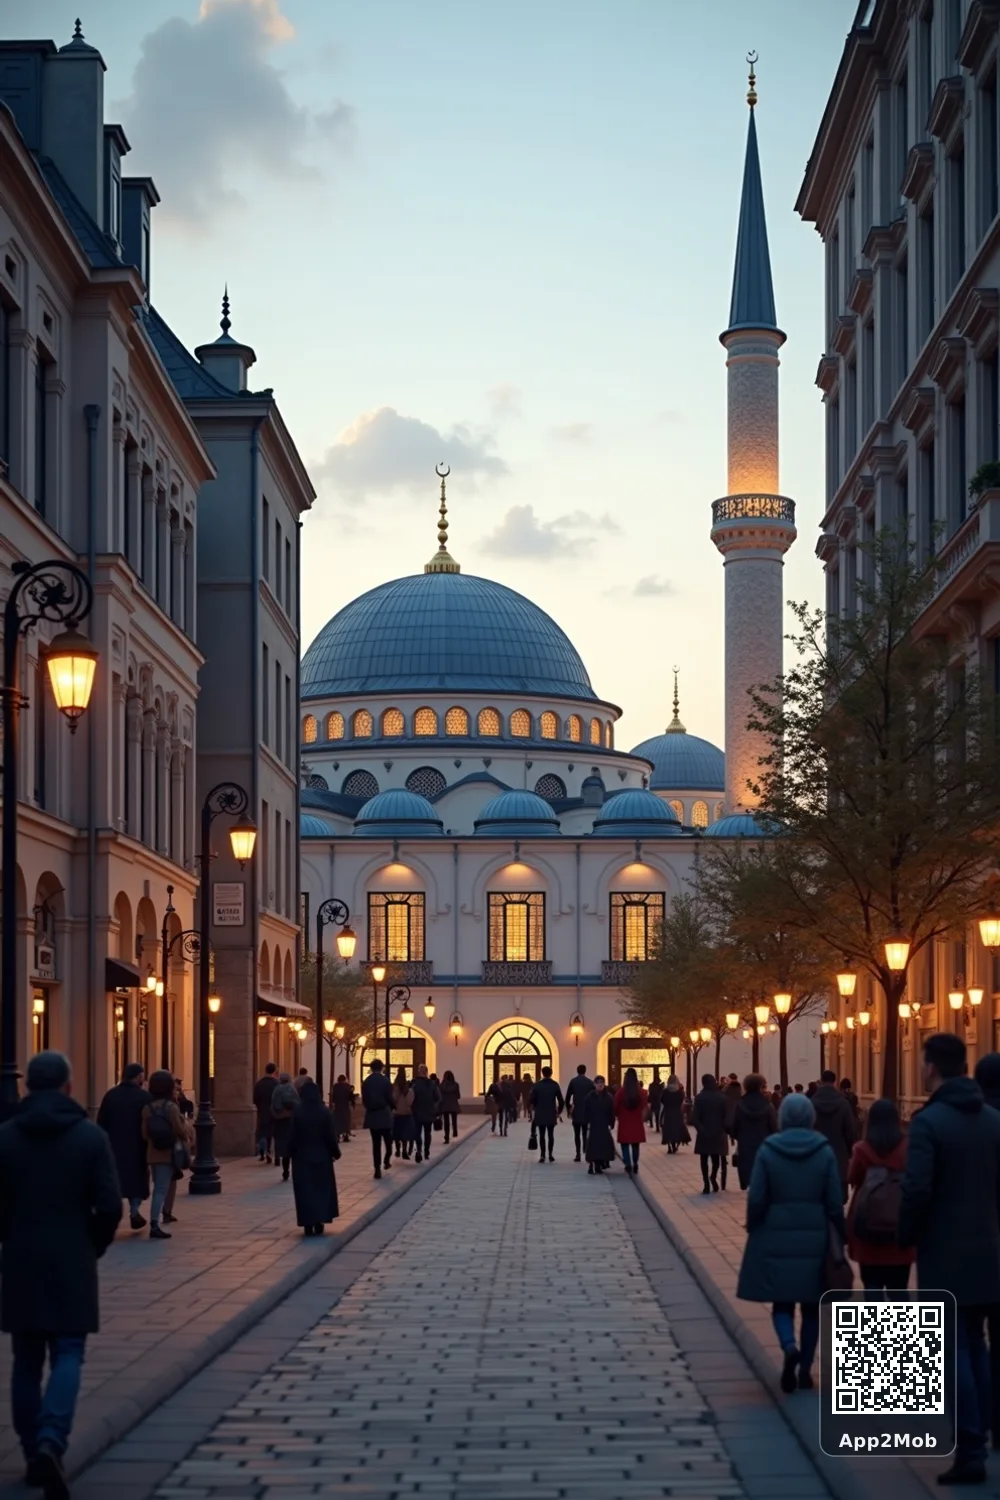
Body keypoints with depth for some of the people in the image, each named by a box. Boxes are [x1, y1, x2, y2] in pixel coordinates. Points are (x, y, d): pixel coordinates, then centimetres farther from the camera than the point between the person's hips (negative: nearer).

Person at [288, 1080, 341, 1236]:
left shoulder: (297, 1114, -9)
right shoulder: (325, 1113, -9)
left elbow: (293, 1138, -6)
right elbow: (331, 1136, -6)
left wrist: (292, 1153, 7)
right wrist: (335, 1152, 7)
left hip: (302, 1157, -1)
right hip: (322, 1157, 1)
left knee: (305, 1191, 4)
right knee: (322, 1189, 12)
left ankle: (308, 1224, -2)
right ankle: (319, 1222, 9)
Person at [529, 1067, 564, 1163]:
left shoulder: (537, 1085, -5)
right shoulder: (555, 1085, -3)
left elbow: (531, 1098, -7)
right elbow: (561, 1100, -5)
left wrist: (534, 1108, 12)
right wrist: (559, 1111, 8)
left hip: (540, 1114, -1)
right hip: (552, 1114, 1)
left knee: (542, 1135, 2)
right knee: (551, 1134, 10)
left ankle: (542, 1155, -7)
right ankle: (550, 1154, 7)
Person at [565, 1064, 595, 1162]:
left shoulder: (573, 1081, -2)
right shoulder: (590, 1082, -1)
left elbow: (568, 1097, -3)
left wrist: (568, 1110, 7)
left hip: (576, 1111, 0)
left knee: (577, 1134, 7)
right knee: (585, 1134, 4)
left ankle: (578, 1154, 3)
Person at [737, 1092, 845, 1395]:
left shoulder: (767, 1150, -7)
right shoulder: (825, 1151, -4)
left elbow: (756, 1200, -8)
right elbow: (835, 1203, -4)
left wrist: (753, 1230, 7)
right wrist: (841, 1236, 8)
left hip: (776, 1239, -1)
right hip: (814, 1239, 1)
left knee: (782, 1301, 9)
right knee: (811, 1305, 13)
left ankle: (789, 1346, -20)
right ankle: (805, 1370, 14)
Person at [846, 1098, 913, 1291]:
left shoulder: (862, 1149, -6)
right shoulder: (907, 1148, -5)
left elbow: (852, 1179, 7)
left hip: (868, 1227, -1)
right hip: (900, 1228, 1)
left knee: (872, 1287, 4)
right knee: (898, 1289, 9)